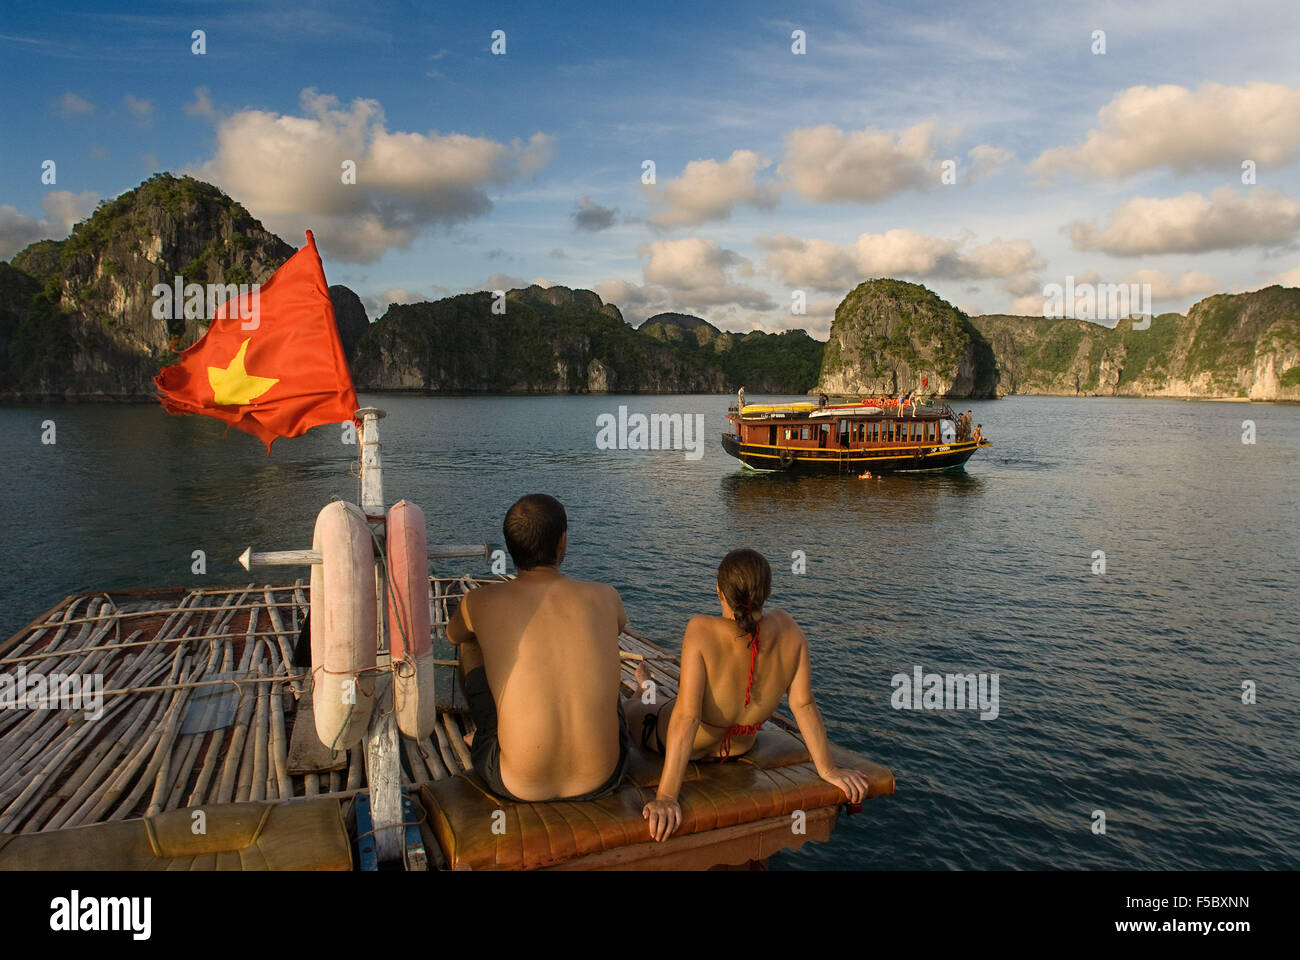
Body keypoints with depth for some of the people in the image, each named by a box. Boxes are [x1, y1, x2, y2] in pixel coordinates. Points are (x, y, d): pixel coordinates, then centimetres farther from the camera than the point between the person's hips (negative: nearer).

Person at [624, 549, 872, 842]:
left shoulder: (701, 631, -37)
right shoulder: (786, 628, -24)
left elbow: (686, 717, -39)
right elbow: (803, 704, -20)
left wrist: (665, 797, -38)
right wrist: (828, 769, -9)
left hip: (678, 745, -4)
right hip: (739, 747, 4)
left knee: (627, 706, 31)